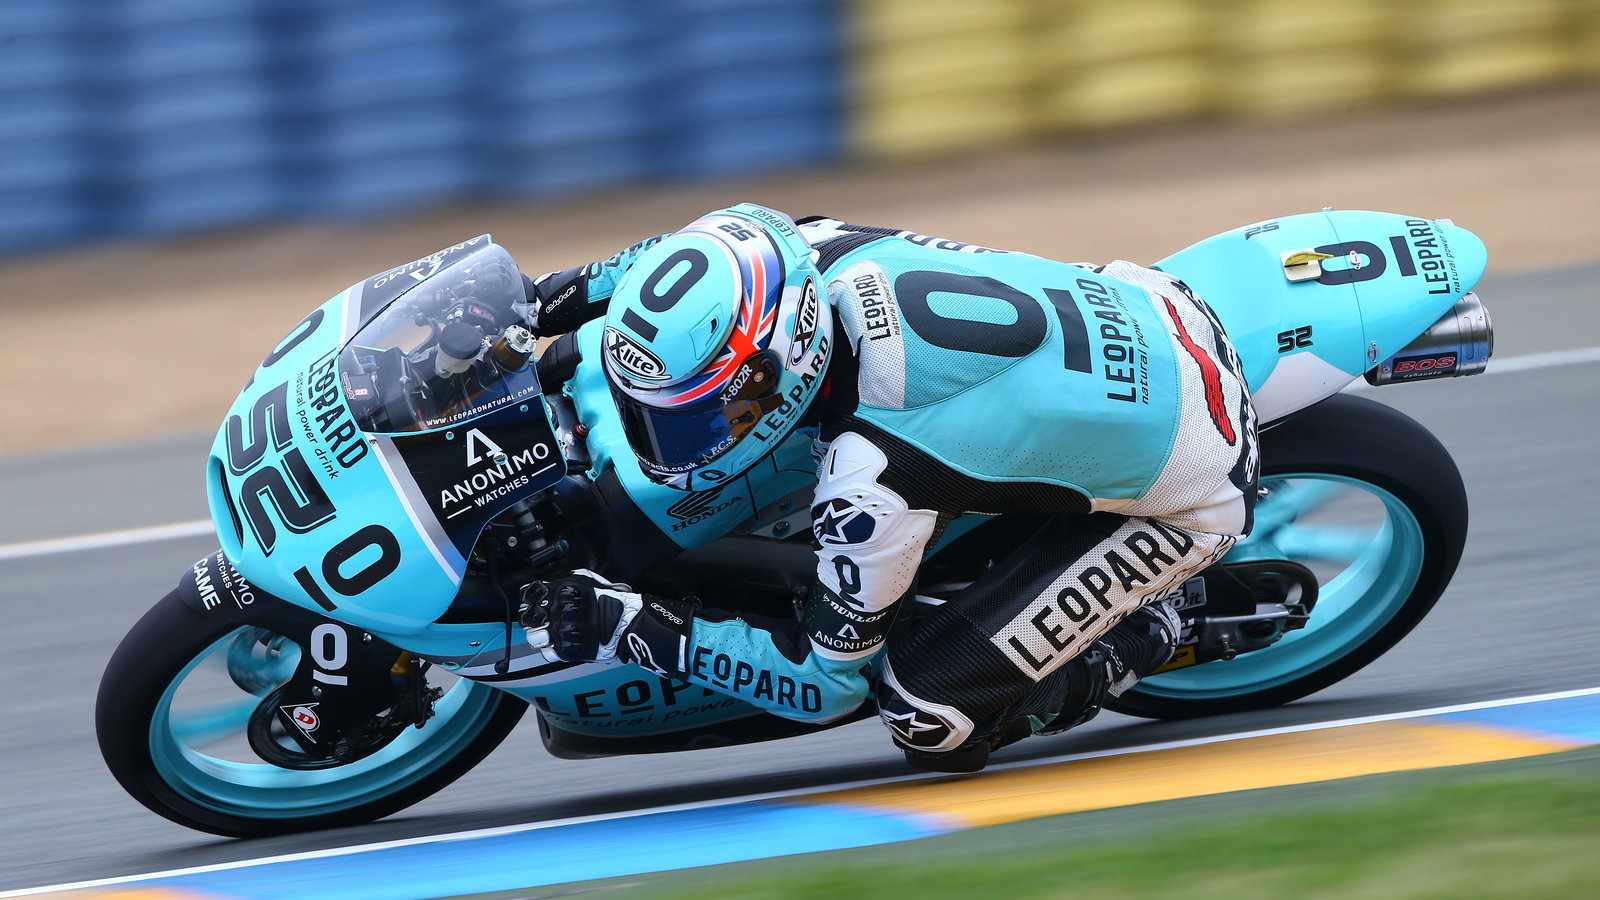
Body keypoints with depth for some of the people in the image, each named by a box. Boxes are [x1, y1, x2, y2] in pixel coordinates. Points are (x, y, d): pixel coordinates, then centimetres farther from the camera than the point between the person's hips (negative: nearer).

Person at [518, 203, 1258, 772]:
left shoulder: (869, 481, -35)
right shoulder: (818, 250, -17)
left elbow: (828, 681, -19)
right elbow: (745, 228, 11)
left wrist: (627, 629, -19)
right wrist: (573, 290, 8)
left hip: (1189, 494, -7)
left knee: (932, 718, -12)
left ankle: (1141, 636, 10)